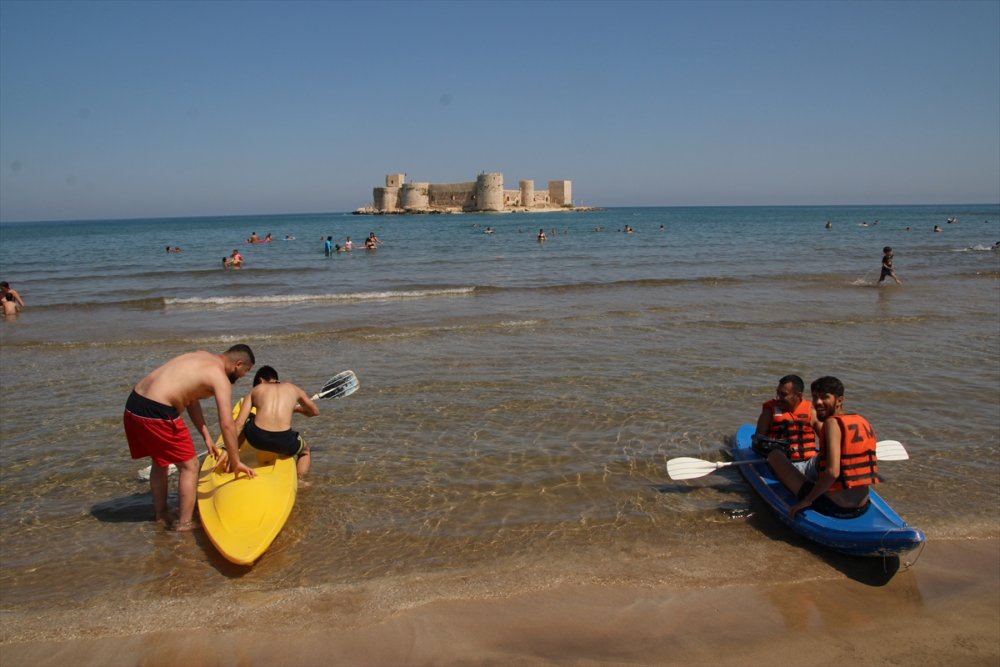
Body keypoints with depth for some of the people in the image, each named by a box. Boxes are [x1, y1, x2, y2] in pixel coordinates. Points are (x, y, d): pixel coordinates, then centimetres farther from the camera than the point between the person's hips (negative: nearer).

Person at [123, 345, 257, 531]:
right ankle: (184, 523, 12)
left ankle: (161, 515, 37)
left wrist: (206, 437, 22)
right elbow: (227, 425, -11)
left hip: (133, 403, 9)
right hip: (156, 413, -9)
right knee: (189, 466, 6)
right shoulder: (220, 378, -7)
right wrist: (235, 462, -2)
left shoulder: (202, 357, 19)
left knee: (160, 461, 26)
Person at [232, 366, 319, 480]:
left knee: (247, 420, 37)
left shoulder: (255, 390, 21)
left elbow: (239, 423, 14)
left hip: (256, 438, 1)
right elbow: (314, 411, 35)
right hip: (284, 442, 0)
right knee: (305, 451, 35)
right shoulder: (293, 389, 23)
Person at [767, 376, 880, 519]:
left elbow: (832, 472, -27)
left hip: (831, 506, -8)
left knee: (775, 455, 4)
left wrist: (806, 500, -16)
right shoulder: (864, 423, 5)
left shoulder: (833, 423, -17)